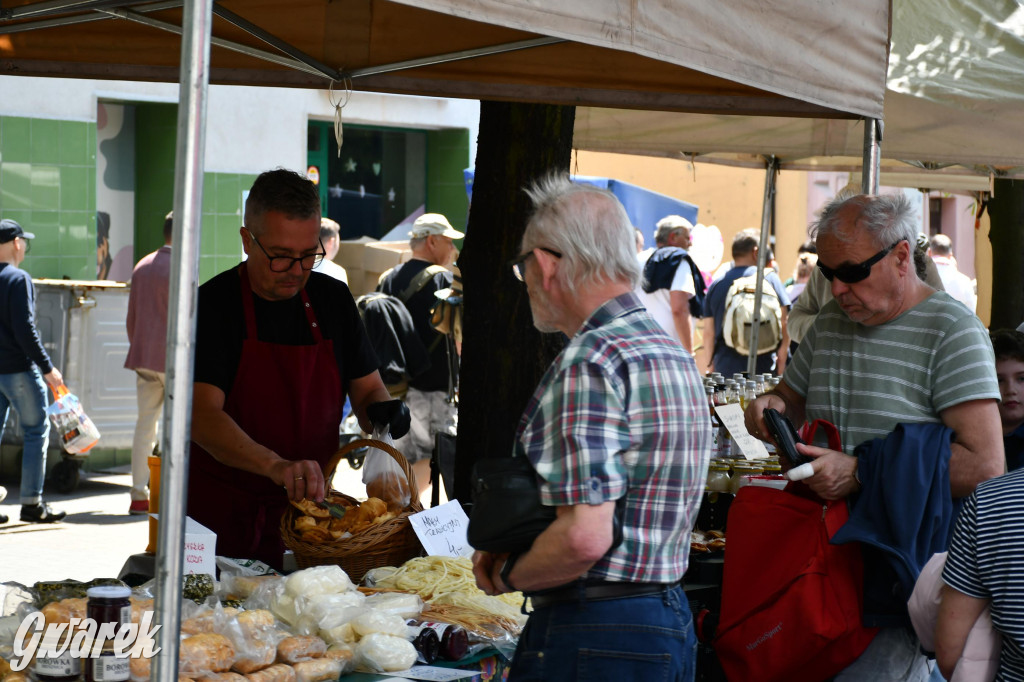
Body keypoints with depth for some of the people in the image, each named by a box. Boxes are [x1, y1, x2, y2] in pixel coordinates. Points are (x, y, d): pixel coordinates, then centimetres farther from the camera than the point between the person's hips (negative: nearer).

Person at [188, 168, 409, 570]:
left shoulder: (333, 299, 9)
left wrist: (380, 411, -8)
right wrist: (276, 466, -33)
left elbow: (367, 389, 17)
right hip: (221, 518, -4)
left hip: (305, 506, 4)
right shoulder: (212, 305, -7)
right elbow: (203, 416, -18)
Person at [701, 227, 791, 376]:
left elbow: (709, 334, 9)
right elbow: (784, 327, -2)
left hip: (725, 369, 2)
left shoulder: (716, 284, 9)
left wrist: (711, 368, 18)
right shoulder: (769, 278, 2)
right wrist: (781, 369, 4)